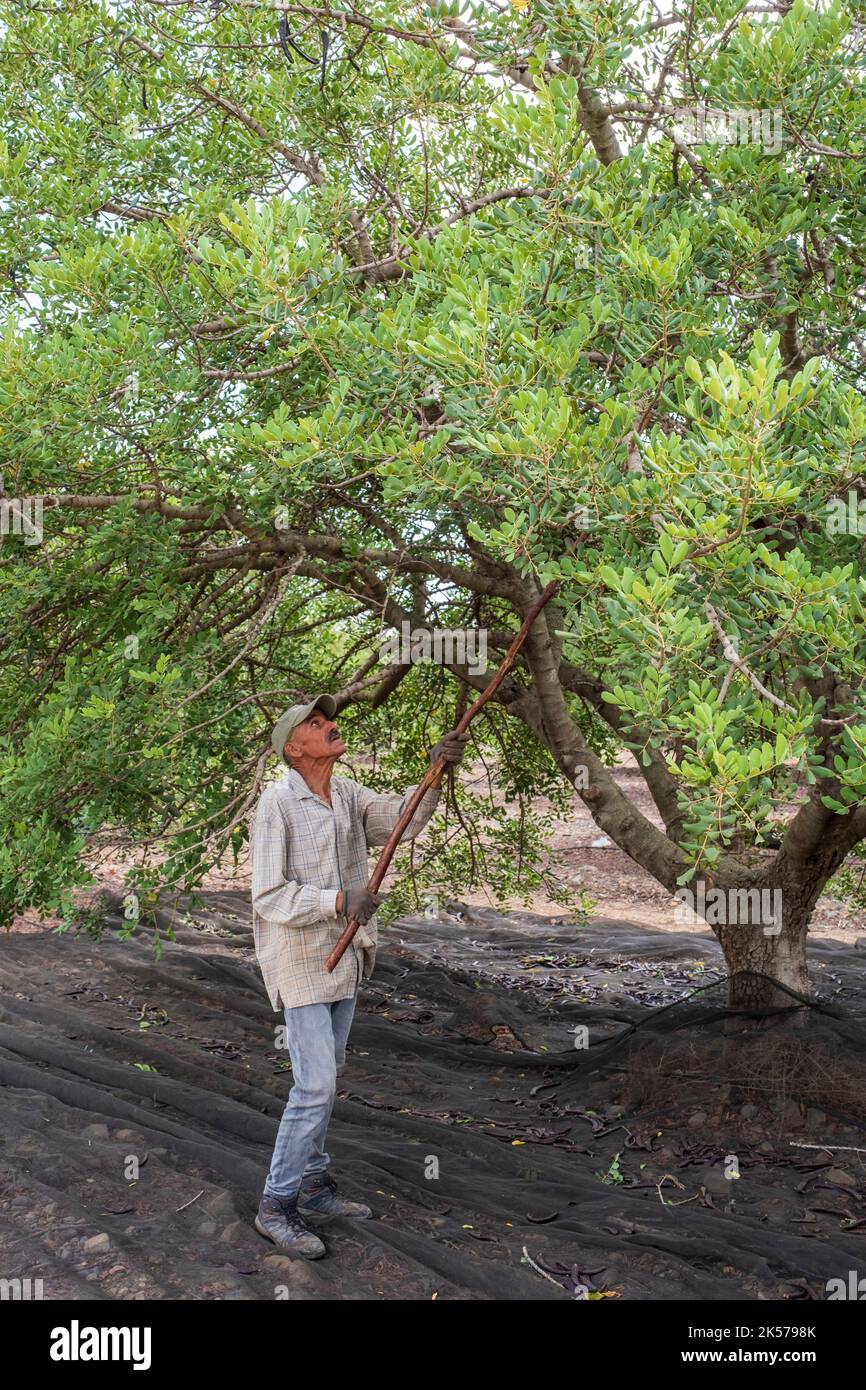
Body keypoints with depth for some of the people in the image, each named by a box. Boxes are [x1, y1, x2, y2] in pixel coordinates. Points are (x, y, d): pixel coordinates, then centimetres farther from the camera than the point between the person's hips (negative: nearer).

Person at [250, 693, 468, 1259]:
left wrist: (436, 773, -20)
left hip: (345, 956, 8)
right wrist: (339, 902, -32)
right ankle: (277, 1205, 4)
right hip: (301, 960, -8)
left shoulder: (349, 795, 5)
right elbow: (270, 896, -20)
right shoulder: (277, 804, -17)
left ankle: (315, 1185, 30)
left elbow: (403, 819, -5)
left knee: (327, 1075, 16)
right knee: (316, 1083, -9)